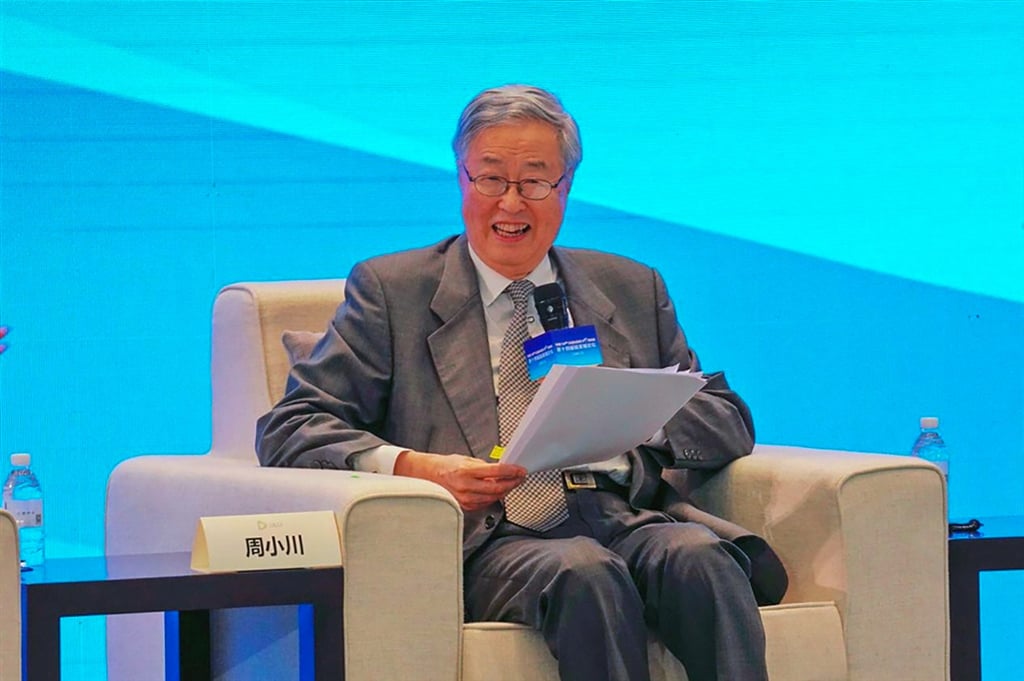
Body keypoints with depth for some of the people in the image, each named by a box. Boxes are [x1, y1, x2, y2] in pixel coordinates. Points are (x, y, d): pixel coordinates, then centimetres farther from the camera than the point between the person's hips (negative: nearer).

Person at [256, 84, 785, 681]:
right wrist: (411, 467, -12)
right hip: (488, 538, -3)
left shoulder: (632, 290, 25)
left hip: (628, 519, 3)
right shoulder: (390, 291, 16)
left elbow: (731, 426, 21)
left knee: (697, 555, -33)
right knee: (583, 571, -37)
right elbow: (288, 430, 7)